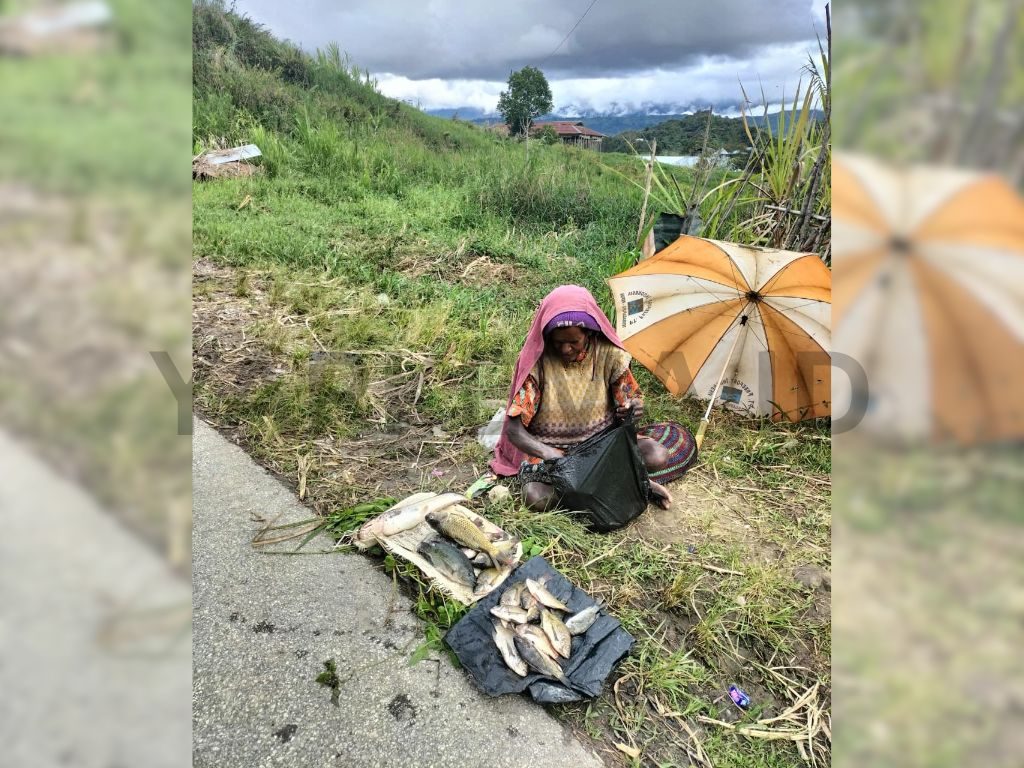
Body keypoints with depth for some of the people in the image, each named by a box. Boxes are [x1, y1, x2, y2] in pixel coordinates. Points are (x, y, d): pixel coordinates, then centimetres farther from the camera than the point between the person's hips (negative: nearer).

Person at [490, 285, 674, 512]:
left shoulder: (607, 354, -12)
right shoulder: (537, 361, -18)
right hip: (551, 449, 0)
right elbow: (514, 429, -18)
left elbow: (631, 399, 0)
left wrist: (633, 408, -27)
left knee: (657, 456, -25)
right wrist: (549, 454, -37)